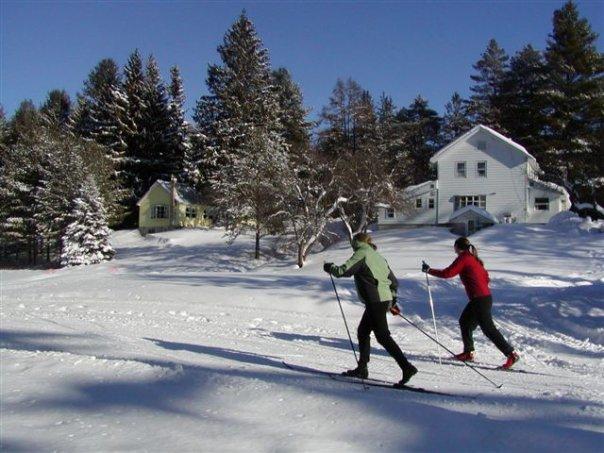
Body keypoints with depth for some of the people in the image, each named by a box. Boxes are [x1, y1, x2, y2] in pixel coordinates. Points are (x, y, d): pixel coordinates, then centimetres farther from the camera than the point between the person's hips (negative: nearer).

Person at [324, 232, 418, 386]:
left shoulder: (361, 254, -4)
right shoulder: (378, 256, 20)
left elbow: (344, 271, -13)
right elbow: (394, 282, 22)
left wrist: (330, 268, 6)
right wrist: (393, 301, 29)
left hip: (375, 301, -9)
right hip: (385, 299, 9)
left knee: (383, 336, -8)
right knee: (363, 331, 16)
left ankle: (407, 367, -12)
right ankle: (362, 368, 20)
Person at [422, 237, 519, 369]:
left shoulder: (463, 258, -9)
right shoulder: (474, 258, 16)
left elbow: (447, 273, -15)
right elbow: (486, 277, 19)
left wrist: (429, 270, -5)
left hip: (480, 300, -9)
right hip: (485, 297, 9)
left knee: (489, 329, -6)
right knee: (464, 321, 18)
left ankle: (511, 354, -4)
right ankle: (468, 353, 23)